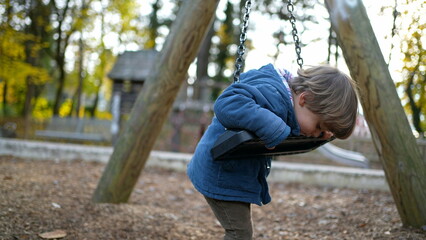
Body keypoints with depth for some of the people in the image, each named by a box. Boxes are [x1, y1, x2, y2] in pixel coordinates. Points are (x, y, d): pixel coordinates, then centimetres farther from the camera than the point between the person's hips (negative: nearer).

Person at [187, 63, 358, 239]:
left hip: (239, 176, 10)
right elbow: (226, 104, -43)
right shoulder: (272, 93, -29)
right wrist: (272, 128, -43)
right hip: (222, 176, -10)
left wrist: (324, 132, 0)